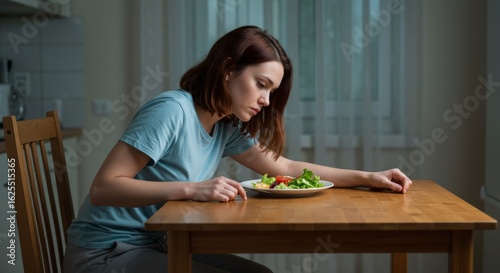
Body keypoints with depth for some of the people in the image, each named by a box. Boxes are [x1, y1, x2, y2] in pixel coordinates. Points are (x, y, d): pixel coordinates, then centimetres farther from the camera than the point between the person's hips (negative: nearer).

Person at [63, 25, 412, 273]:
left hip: (153, 244, 8)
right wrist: (192, 189, -34)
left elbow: (287, 169, 10)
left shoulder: (226, 127, 3)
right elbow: (102, 188, -26)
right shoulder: (172, 110, -22)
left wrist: (366, 177, 2)